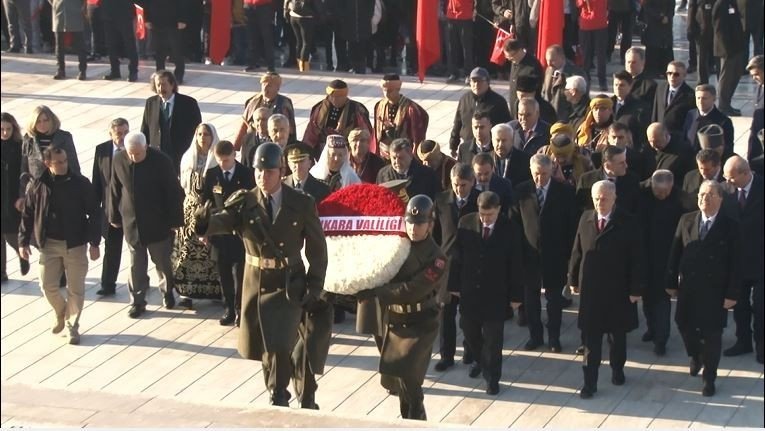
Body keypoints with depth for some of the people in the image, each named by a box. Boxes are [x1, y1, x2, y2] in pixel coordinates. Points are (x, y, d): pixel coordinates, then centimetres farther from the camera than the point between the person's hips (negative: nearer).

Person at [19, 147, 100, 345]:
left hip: (75, 244, -2)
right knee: (47, 285, 4)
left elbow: (93, 214, -5)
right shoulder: (39, 185, -2)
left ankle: (72, 325, 18)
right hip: (49, 244, 2)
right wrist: (23, 241, 3)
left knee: (75, 288, 3)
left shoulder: (80, 183, -8)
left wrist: (94, 242, -7)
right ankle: (61, 313, 31)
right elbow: (27, 215, 5)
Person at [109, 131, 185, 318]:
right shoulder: (118, 160, -8)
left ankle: (167, 291, 35)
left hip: (158, 222, -2)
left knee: (162, 261, 11)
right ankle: (137, 302, 17)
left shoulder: (160, 160, -17)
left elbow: (174, 191, -10)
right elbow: (114, 190, 4)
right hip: (131, 221, 2)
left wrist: (175, 219, -8)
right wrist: (114, 217, 10)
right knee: (136, 265, 8)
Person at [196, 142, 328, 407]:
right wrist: (205, 223, -48)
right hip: (255, 282, 2)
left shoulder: (302, 204, -7)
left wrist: (314, 289, -5)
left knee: (280, 345, -15)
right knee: (256, 344, 12)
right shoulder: (243, 202, -6)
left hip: (289, 284, -2)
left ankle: (278, 399, 6)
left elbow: (317, 249, -1)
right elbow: (224, 221, -24)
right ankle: (275, 385, 41)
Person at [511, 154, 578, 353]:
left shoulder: (565, 191, -6)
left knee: (554, 297, 9)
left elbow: (572, 224, -3)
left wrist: (568, 251, -6)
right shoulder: (521, 191, -3)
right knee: (530, 296, 10)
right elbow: (514, 222, 1)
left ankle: (554, 337, 21)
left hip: (555, 254, -1)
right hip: (529, 252, 1)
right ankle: (535, 335, 23)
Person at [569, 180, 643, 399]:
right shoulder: (586, 218, -1)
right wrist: (574, 279, 6)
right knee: (590, 338, 2)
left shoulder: (627, 223, -11)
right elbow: (577, 251, 6)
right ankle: (590, 382, 6)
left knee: (618, 334, 17)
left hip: (618, 290, -1)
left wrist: (635, 289, -11)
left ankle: (617, 369, 38)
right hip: (590, 288, 2)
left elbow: (636, 259, -10)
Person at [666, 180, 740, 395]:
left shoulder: (729, 226, -8)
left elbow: (734, 262, -7)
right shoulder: (686, 221, 1)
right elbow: (675, 253, 5)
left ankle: (709, 379, 19)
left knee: (712, 335, 4)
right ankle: (695, 356, 42)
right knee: (684, 324, 11)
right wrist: (671, 282, 4)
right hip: (688, 287, 3)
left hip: (715, 290, -3)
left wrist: (732, 294, -9)